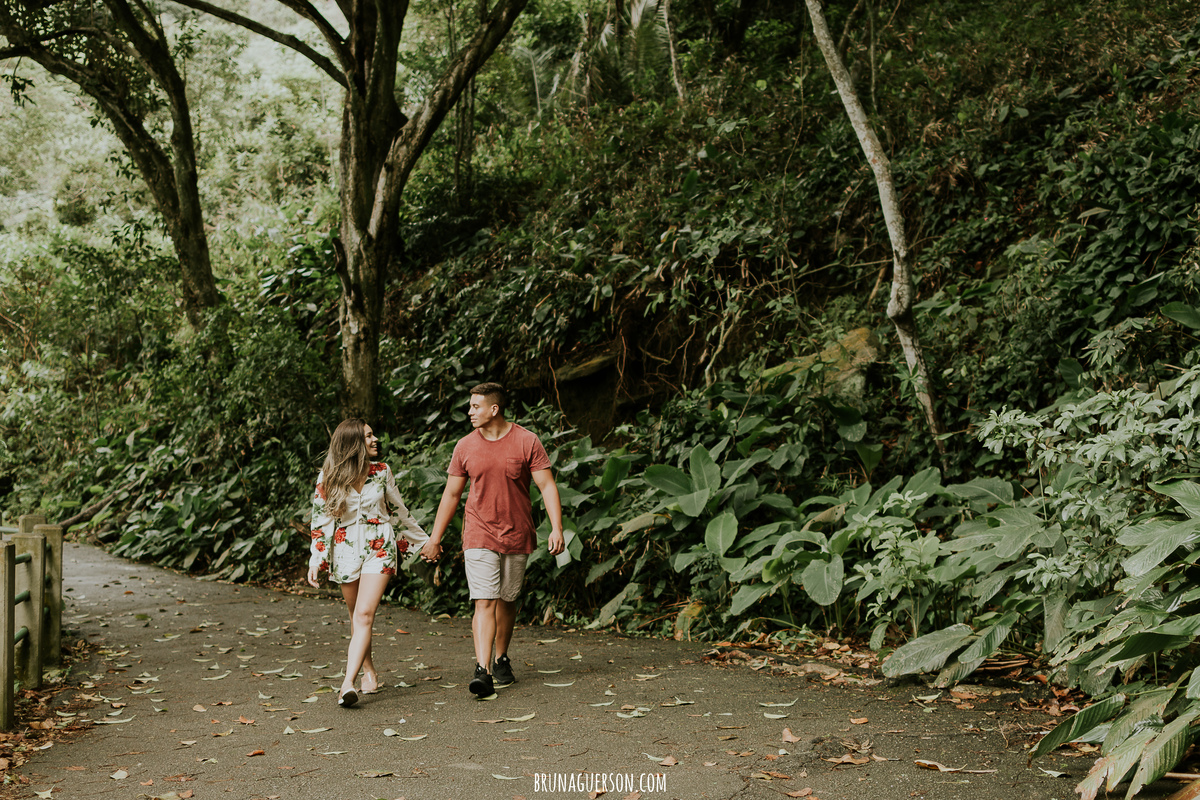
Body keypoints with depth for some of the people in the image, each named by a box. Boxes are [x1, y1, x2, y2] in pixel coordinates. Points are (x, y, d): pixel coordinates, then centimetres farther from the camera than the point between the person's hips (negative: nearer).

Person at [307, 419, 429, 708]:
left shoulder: (381, 472, 2)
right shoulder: (327, 477, -2)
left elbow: (399, 511, 14)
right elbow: (321, 520, 1)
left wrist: (424, 540, 20)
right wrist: (316, 559, -6)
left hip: (379, 548, -1)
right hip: (345, 551, 1)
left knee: (364, 615, -13)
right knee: (356, 616, 11)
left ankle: (348, 683, -21)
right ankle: (369, 670, 31)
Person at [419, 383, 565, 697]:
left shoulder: (526, 442, -5)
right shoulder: (465, 446, 1)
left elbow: (547, 486, -6)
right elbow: (451, 494, 8)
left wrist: (556, 528, -17)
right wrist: (434, 539, 8)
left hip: (517, 536, 0)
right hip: (479, 537, 0)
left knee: (507, 601, 12)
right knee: (484, 602, -11)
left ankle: (501, 660, 30)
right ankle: (482, 671, -17)